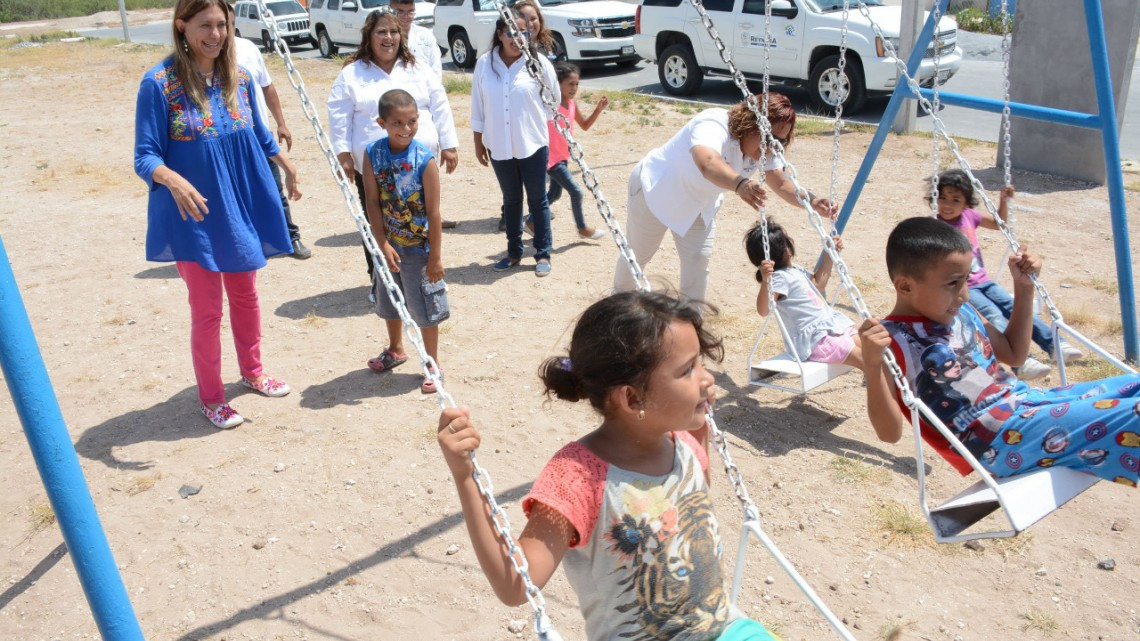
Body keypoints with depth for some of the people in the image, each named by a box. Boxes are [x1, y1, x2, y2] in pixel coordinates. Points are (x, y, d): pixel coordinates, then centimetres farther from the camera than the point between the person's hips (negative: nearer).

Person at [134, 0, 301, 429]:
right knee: (207, 309, 4)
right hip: (194, 217, -5)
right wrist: (173, 180, -36)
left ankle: (252, 372, 40)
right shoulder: (159, 82, -16)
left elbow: (259, 133, 16)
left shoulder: (238, 77, -1)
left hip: (242, 208, 5)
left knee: (245, 295, 19)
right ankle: (211, 398, 22)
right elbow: (145, 158, -17)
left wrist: (286, 165, 24)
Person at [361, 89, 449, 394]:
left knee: (425, 306, 6)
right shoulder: (373, 154, -10)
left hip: (419, 247, -4)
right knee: (389, 300, 23)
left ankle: (433, 365, 25)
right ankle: (396, 349, 47)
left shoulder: (424, 160, -20)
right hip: (389, 244, 5)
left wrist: (435, 257, -15)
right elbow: (372, 202, -9)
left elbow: (433, 212, -17)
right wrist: (384, 244, -14)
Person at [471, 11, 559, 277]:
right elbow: (478, 107, 4)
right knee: (511, 200, 14)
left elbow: (555, 99, 6)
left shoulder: (538, 63, -8)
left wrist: (533, 120, 7)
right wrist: (478, 142, 6)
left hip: (532, 144, -2)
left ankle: (543, 254, 16)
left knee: (537, 200, 6)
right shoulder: (484, 63, -2)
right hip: (498, 146, 2)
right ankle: (514, 252, 25)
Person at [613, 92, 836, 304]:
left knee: (699, 260, -6)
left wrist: (812, 202, -33)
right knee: (638, 254, 11)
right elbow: (707, 163, -61)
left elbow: (781, 184, -14)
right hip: (656, 189, -6)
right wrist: (740, 184, -80)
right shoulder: (714, 126, -41)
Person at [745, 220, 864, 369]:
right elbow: (763, 311, -32)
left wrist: (829, 254, 25)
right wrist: (765, 281, -47)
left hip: (830, 325, 10)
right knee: (862, 358, -17)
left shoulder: (796, 270, 13)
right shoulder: (780, 278, -19)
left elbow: (818, 283, 31)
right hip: (814, 339, -10)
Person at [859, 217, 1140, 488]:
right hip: (1000, 438, -9)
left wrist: (1024, 287, 17)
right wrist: (873, 363, -34)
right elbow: (890, 432, -19)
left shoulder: (961, 311, 10)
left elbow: (1013, 353, 26)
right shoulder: (891, 341, -13)